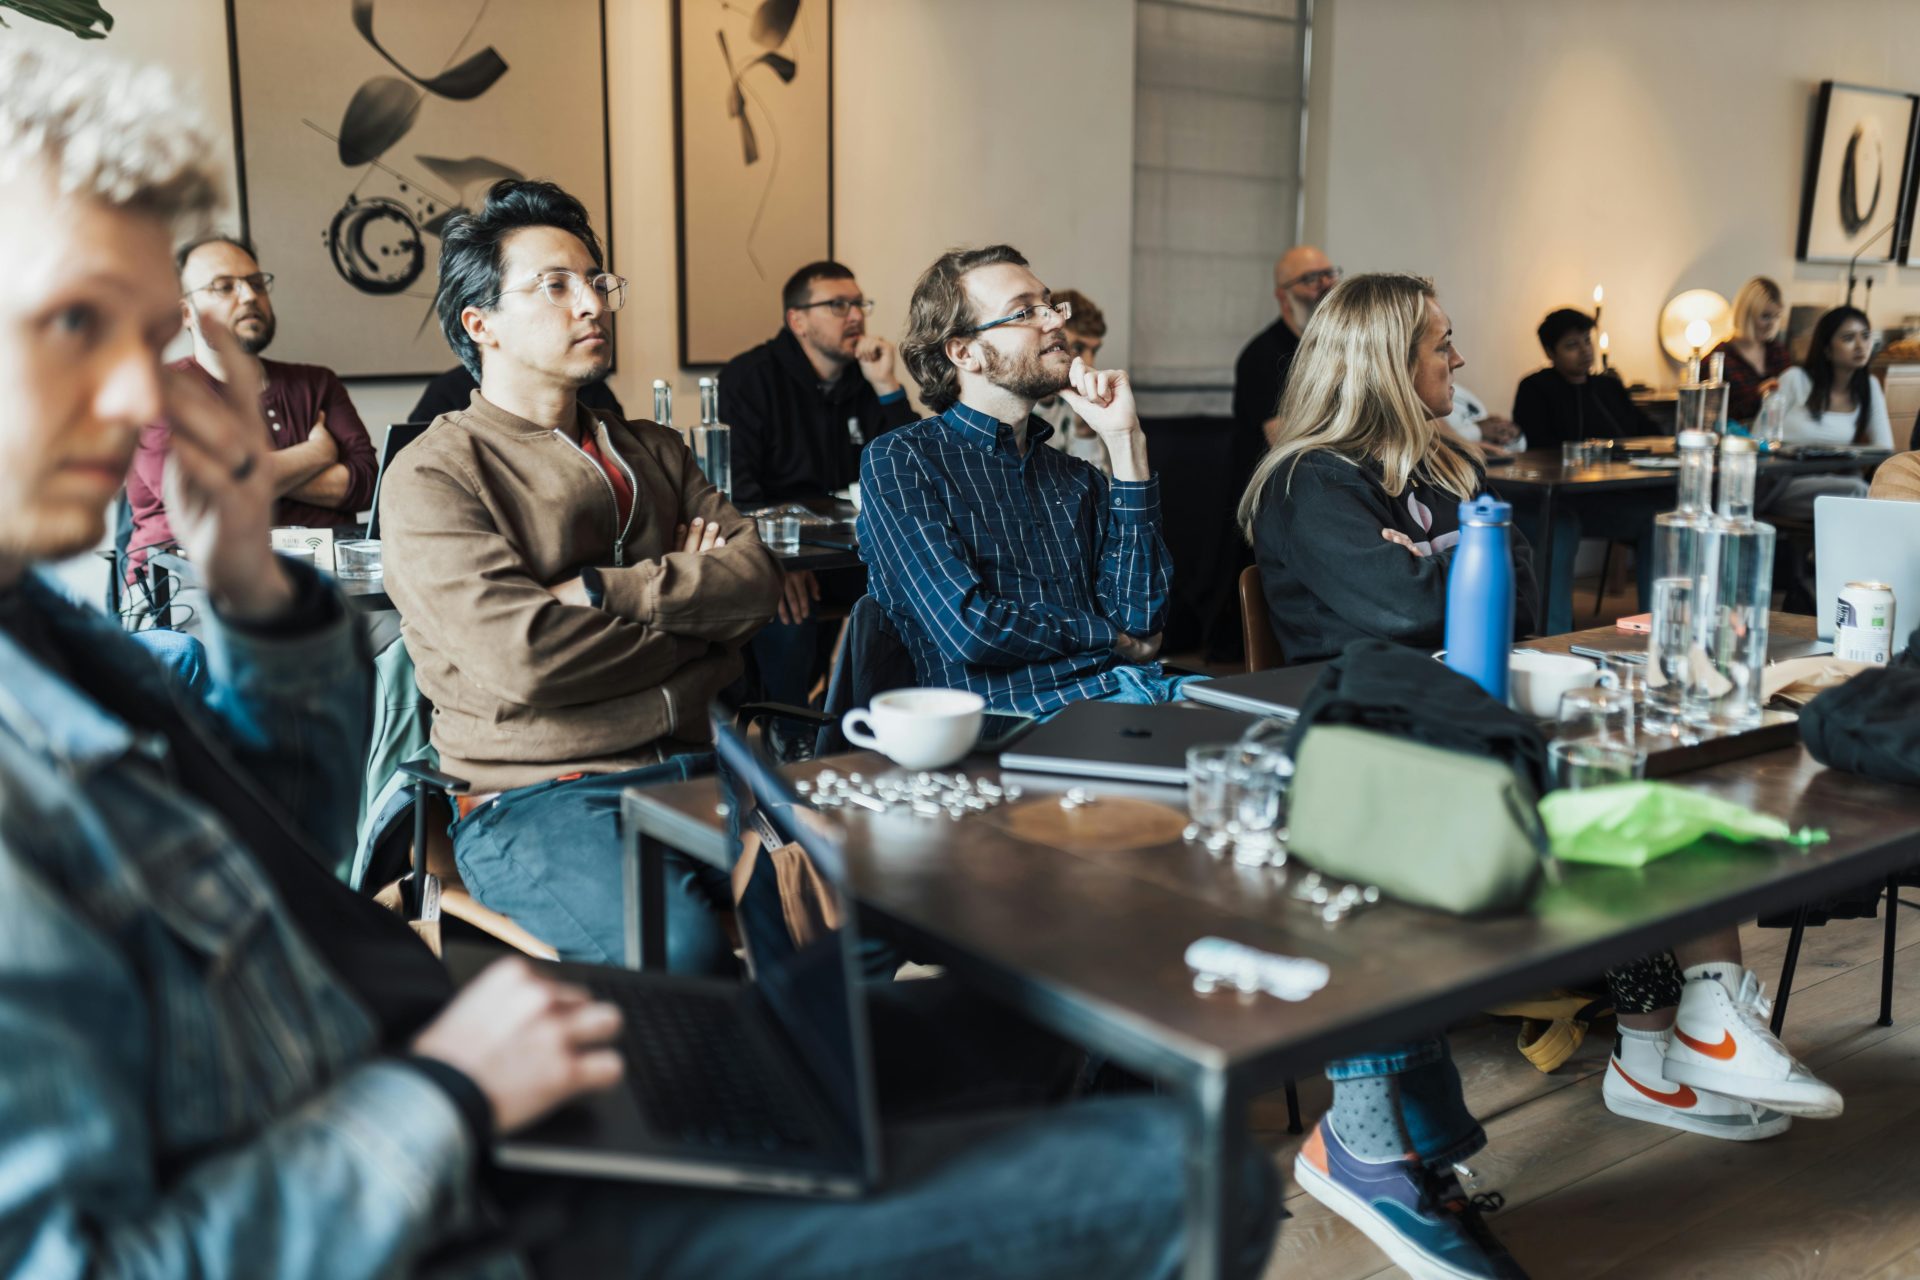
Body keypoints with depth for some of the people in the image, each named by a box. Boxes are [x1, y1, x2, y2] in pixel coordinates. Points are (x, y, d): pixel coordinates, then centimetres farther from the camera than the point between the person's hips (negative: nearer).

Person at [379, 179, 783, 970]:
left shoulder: (652, 452, 20)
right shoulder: (433, 476, -1)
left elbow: (756, 576, 4)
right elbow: (524, 654, -16)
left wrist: (604, 591, -10)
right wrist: (688, 599, 0)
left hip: (697, 768, 5)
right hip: (538, 799, -5)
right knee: (677, 950, -34)